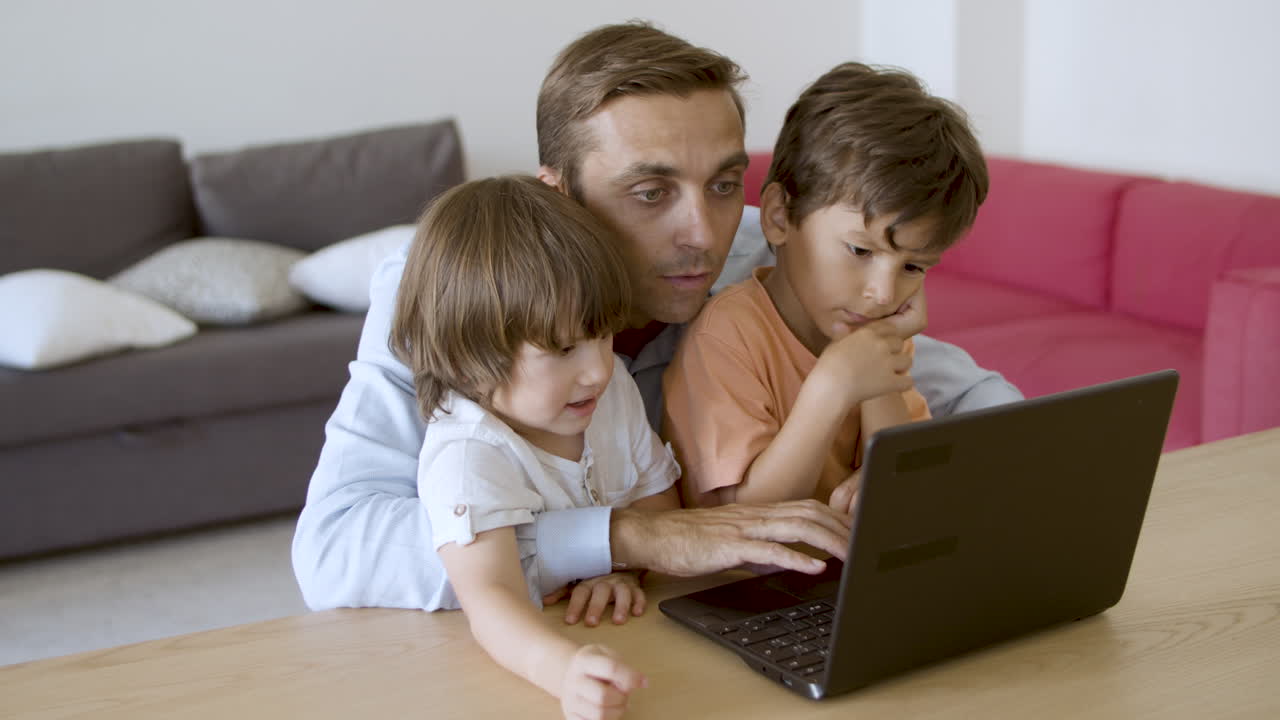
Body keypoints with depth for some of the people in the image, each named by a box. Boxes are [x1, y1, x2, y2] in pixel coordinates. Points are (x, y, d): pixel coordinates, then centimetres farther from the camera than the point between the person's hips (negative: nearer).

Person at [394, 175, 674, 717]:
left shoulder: (614, 390, -1)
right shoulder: (466, 457, -23)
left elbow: (659, 499, 10)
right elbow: (490, 596, -33)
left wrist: (625, 567, -10)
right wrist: (564, 668, -52)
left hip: (617, 642, 4)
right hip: (511, 662, -4)